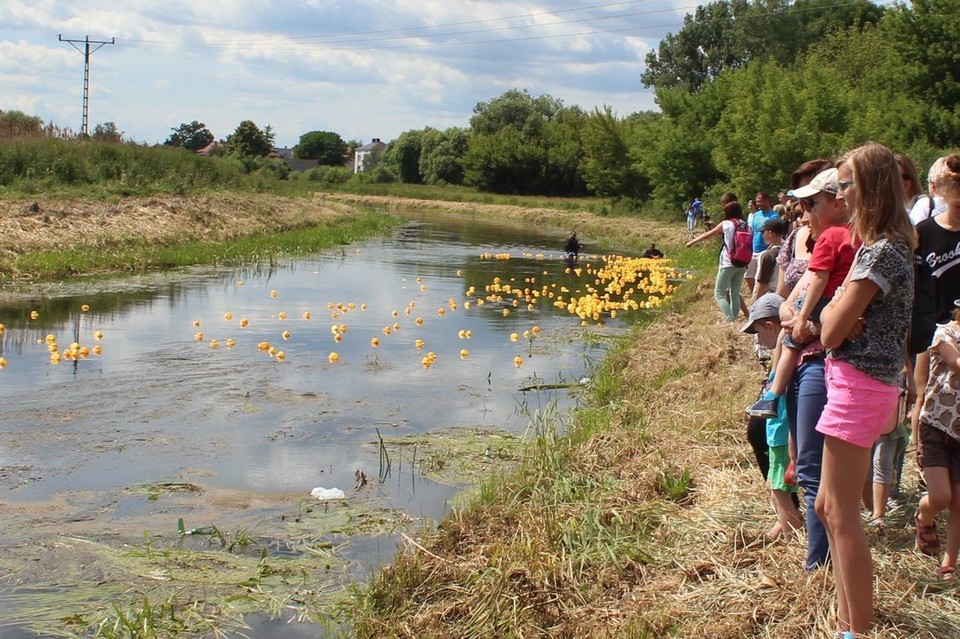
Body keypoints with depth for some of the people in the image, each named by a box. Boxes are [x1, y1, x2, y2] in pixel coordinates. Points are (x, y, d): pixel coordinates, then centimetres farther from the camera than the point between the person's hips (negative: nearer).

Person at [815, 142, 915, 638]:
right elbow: (836, 327, 11)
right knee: (830, 507, 16)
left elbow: (831, 332, -18)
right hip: (863, 385, 10)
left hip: (858, 387, -10)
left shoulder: (879, 252, -17)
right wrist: (839, 314, -10)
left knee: (842, 514, -4)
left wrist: (830, 310, -1)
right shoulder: (888, 247, 14)